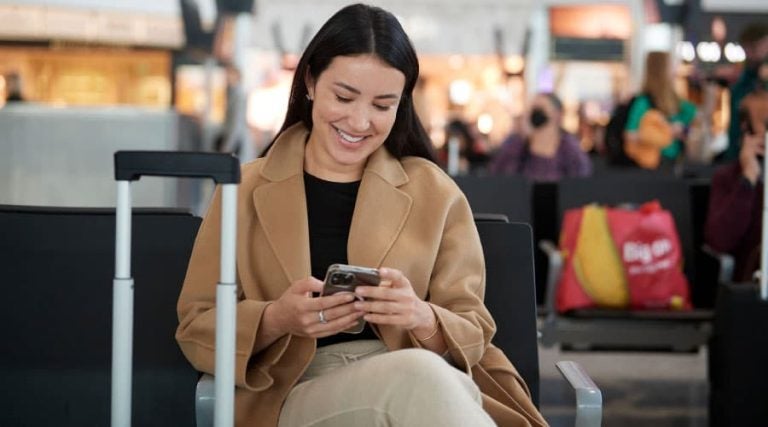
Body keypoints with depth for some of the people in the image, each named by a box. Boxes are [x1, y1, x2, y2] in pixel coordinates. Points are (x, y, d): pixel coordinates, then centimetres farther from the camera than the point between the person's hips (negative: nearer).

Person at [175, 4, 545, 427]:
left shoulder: (434, 192, 11)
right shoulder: (245, 190, 10)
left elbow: (473, 335, 9)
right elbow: (196, 328, 8)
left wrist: (423, 319, -15)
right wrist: (277, 318, -13)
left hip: (421, 382, 1)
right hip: (299, 392, -1)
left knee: (421, 376, -40)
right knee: (418, 376, -37)